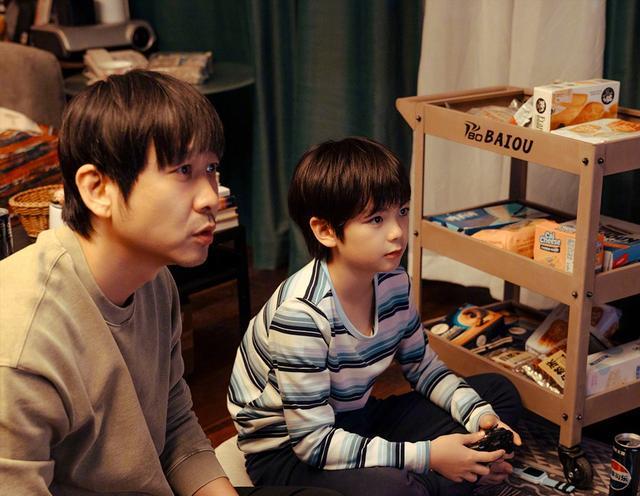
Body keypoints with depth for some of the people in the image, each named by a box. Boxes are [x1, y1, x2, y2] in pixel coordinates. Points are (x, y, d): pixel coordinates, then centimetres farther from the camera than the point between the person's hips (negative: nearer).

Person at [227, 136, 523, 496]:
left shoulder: (393, 282, -6)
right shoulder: (301, 314, -29)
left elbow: (423, 365, 10)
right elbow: (314, 443, -28)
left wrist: (480, 416, -8)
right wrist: (428, 456, -28)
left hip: (356, 421, 8)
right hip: (289, 451, -8)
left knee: (500, 393, 9)